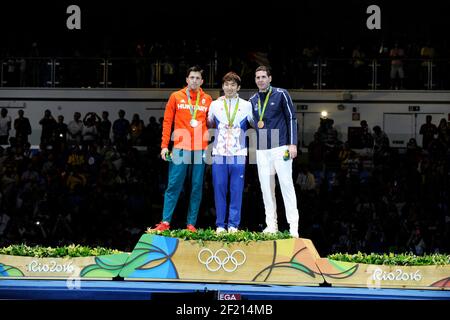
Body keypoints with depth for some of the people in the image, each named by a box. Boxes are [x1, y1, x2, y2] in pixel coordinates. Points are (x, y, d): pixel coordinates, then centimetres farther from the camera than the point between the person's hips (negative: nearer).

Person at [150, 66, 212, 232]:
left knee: (197, 187, 2)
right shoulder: (176, 97, 7)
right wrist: (164, 145, -2)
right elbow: (167, 121, 5)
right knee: (174, 185, -5)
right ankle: (165, 222, -4)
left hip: (200, 149, 1)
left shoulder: (207, 100, 10)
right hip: (180, 148, -1)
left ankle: (191, 223, 5)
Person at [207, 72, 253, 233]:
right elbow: (209, 124, 20)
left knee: (237, 190, -1)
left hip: (238, 153, -1)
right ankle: (220, 225, 6)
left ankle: (233, 225, 4)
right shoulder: (215, 105, 10)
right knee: (219, 189, 0)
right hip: (219, 153, 1)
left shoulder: (246, 105, 8)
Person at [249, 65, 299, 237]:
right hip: (261, 150, 5)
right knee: (266, 189, 4)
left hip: (281, 148, -5)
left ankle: (293, 226, -9)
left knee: (286, 185, -8)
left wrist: (293, 144, -9)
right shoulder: (252, 100, 13)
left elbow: (291, 118, -2)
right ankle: (271, 225, 10)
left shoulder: (281, 94, 0)